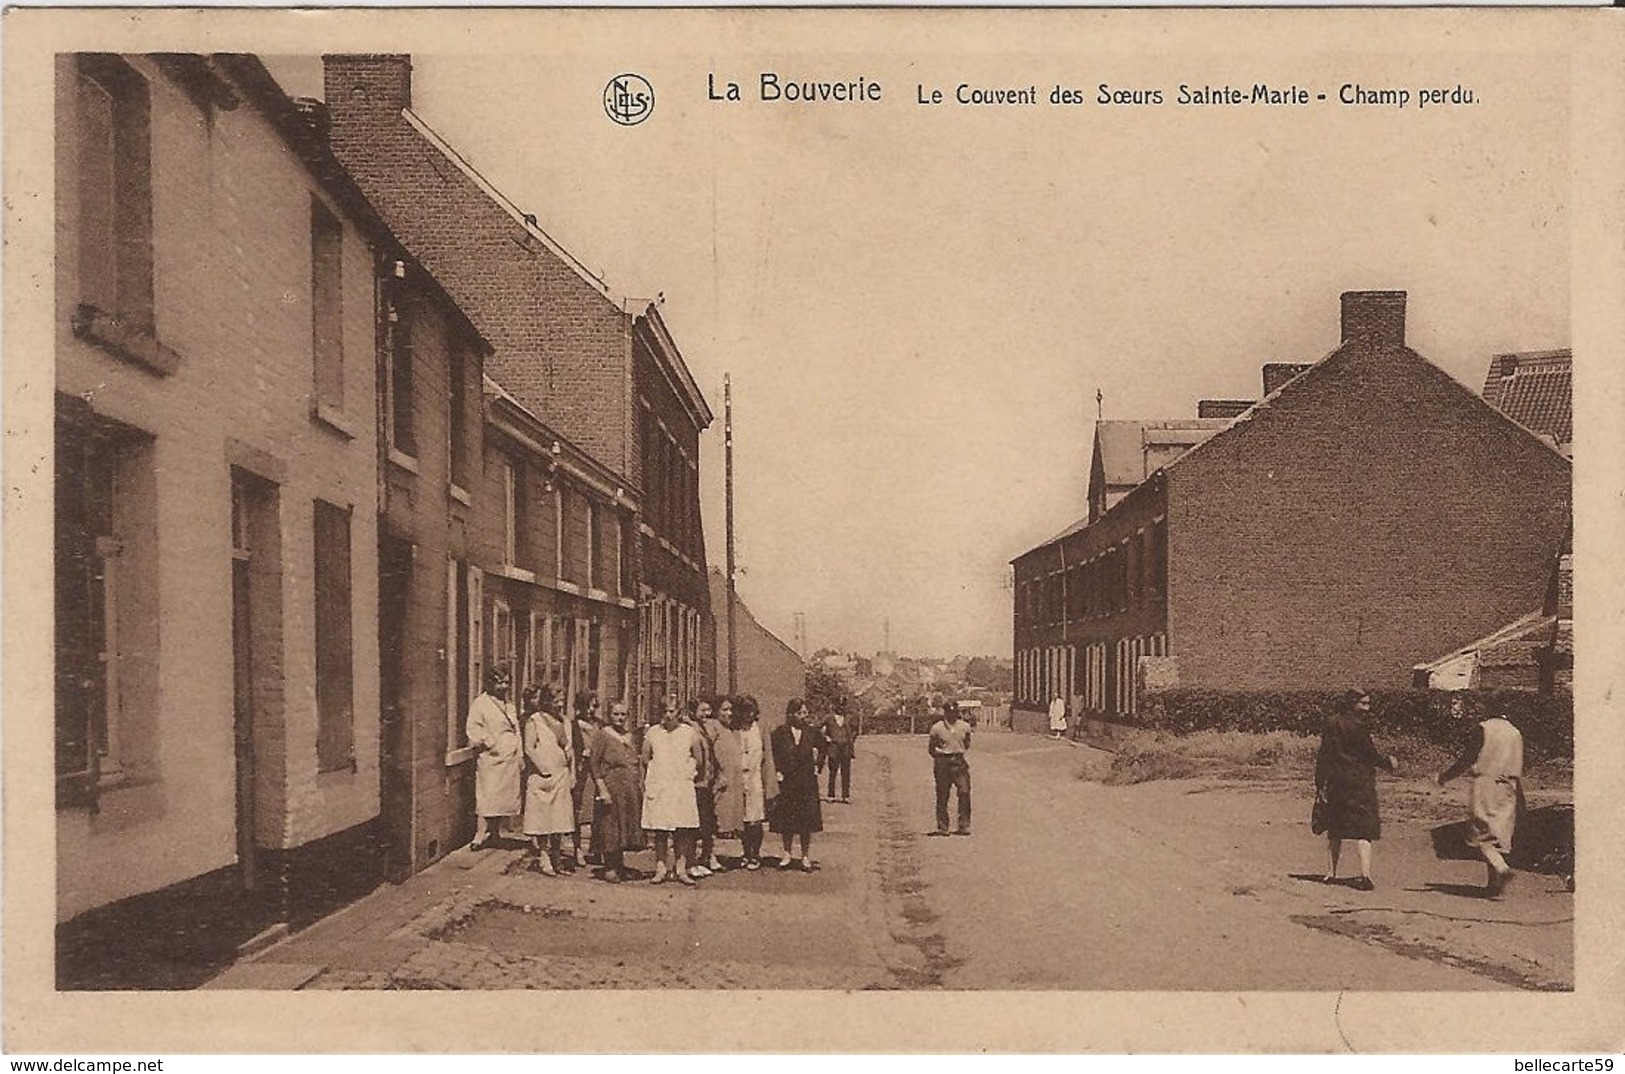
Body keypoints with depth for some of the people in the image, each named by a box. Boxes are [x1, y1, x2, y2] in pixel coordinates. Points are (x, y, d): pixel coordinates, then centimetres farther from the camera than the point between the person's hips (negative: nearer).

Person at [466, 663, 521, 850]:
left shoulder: (508, 705, 18)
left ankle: (495, 834, 18)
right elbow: (473, 728, -13)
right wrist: (489, 744, -17)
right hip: (490, 759, -7)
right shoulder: (480, 703, -5)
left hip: (510, 759, 7)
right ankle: (481, 835, -9)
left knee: (506, 797, 8)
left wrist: (519, 757, 16)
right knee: (487, 797, -10)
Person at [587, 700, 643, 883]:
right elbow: (593, 764, -9)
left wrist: (641, 786, 9)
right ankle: (610, 868, 7)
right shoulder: (602, 734, -4)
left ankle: (620, 864, 20)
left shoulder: (629, 737, 14)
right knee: (610, 828, -1)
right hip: (611, 786, -6)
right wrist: (602, 788, -17)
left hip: (631, 790, 6)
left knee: (627, 826, 9)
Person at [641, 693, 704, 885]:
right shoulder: (652, 733, 4)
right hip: (658, 788, 0)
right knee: (660, 831, 1)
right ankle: (661, 868, 8)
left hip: (683, 788, 0)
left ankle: (681, 869, 5)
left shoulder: (690, 733, 4)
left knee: (683, 831, -2)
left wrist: (685, 772, 8)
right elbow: (645, 760, 12)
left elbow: (699, 760, 12)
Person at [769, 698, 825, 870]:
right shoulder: (779, 734, -4)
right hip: (786, 782, -1)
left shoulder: (812, 733, 3)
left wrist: (817, 766, 10)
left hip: (807, 782, 1)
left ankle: (806, 857, 14)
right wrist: (777, 772, -10)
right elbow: (773, 756, -2)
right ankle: (787, 854, 22)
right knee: (786, 820, 6)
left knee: (807, 820, 3)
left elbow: (822, 750, 19)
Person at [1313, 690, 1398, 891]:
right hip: (1358, 783, -6)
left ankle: (1331, 873, 19)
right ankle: (1365, 876, -12)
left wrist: (1320, 784, 9)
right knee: (1363, 829, -3)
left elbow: (1323, 756, 5)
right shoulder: (1357, 726, -14)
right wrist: (1387, 761, 9)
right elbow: (1370, 755, -10)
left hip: (1334, 784, 6)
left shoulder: (1331, 724, 4)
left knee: (1334, 829, 16)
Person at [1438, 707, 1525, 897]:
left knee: (1483, 833, -5)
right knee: (1500, 834, 9)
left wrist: (1446, 775, 3)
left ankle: (1501, 868, -26)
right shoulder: (1515, 733, 9)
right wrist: (1520, 799, 17)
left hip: (1486, 786, -6)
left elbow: (1467, 758, -10)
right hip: (1507, 790, 6)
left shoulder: (1483, 729, -8)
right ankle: (1494, 884, 10)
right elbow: (1519, 769, 11)